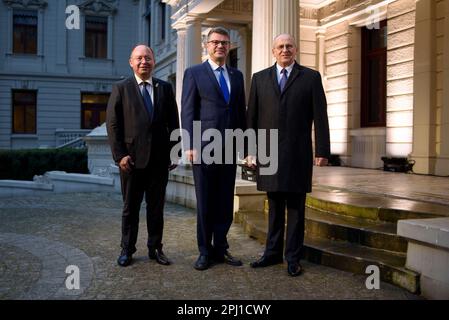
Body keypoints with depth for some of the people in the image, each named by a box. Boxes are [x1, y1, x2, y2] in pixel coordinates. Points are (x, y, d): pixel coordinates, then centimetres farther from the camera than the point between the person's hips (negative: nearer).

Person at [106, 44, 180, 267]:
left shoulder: (165, 88, 9)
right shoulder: (121, 89, 3)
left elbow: (173, 123, 9)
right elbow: (113, 124, -2)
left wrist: (173, 152, 2)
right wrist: (119, 155, -9)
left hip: (159, 159, 2)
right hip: (132, 158, -2)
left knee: (156, 207, 9)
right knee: (130, 207, 9)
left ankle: (155, 248, 20)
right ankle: (127, 250, 20)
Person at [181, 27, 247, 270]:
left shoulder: (236, 75, 15)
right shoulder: (194, 73, 2)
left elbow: (241, 112, 16)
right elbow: (188, 112, -4)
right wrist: (189, 146, -11)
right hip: (204, 147, -4)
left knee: (225, 202, 8)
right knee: (205, 203, 3)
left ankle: (220, 248, 20)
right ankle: (205, 251, 15)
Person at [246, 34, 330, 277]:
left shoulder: (311, 77, 5)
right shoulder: (260, 78, 10)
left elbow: (320, 117, 1)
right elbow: (251, 117, 8)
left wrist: (323, 151, -4)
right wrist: (249, 150, 4)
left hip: (298, 154, -2)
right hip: (268, 153, 2)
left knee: (295, 208, 4)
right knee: (274, 206, 11)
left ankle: (293, 258, 13)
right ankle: (273, 253, 22)